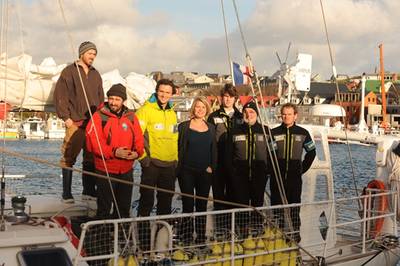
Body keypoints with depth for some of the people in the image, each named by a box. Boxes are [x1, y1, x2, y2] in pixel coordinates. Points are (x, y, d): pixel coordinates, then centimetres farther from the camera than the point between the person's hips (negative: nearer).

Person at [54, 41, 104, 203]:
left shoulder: (95, 74, 17)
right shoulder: (69, 72, 0)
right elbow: (60, 96, -5)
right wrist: (66, 117, -10)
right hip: (75, 123, -5)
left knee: (91, 157, 8)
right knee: (69, 157, -4)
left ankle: (88, 190, 16)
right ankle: (66, 193, 3)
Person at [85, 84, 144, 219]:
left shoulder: (131, 117, 4)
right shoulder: (99, 116, -9)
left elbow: (139, 138, 5)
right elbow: (93, 142, -15)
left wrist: (137, 152, -16)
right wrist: (113, 152, -23)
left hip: (126, 170, 4)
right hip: (105, 170, -4)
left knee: (124, 206, 17)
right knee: (104, 207, 6)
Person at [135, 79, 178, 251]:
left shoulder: (172, 114, 14)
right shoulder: (146, 110, -7)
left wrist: (176, 159, 15)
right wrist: (143, 157, -15)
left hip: (169, 165, 6)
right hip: (151, 164, -6)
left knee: (166, 203, 14)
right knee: (146, 202, -2)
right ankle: (144, 242, 5)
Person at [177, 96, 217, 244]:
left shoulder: (211, 128, 11)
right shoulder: (184, 126, 1)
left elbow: (214, 150, 13)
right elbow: (179, 147, 0)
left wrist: (212, 167, 2)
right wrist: (180, 167, -6)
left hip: (205, 172, 3)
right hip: (187, 171, -3)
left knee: (202, 205, 8)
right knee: (188, 205, -3)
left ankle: (201, 239, 16)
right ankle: (186, 239, 3)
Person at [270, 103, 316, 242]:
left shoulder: (303, 133, 3)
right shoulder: (274, 133, 1)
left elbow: (311, 152, 14)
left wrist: (303, 168, 8)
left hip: (295, 177, 0)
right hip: (277, 177, 0)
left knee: (295, 206, 5)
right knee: (277, 205, 3)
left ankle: (295, 234, 14)